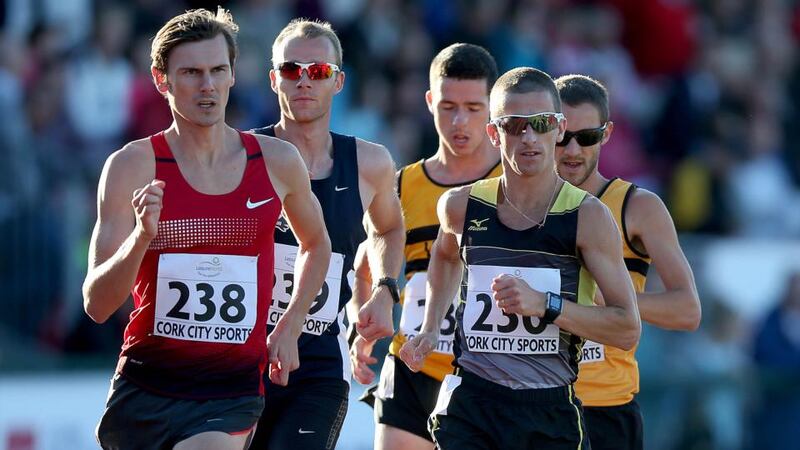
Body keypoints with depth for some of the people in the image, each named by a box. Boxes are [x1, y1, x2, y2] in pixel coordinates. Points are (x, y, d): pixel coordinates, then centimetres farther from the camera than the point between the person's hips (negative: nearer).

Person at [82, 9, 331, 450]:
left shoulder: (277, 161, 5)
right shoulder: (131, 166, -3)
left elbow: (316, 244, 27)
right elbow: (96, 304, -8)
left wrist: (288, 328, 16)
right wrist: (142, 237, -24)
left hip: (233, 392, 0)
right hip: (144, 391, 0)